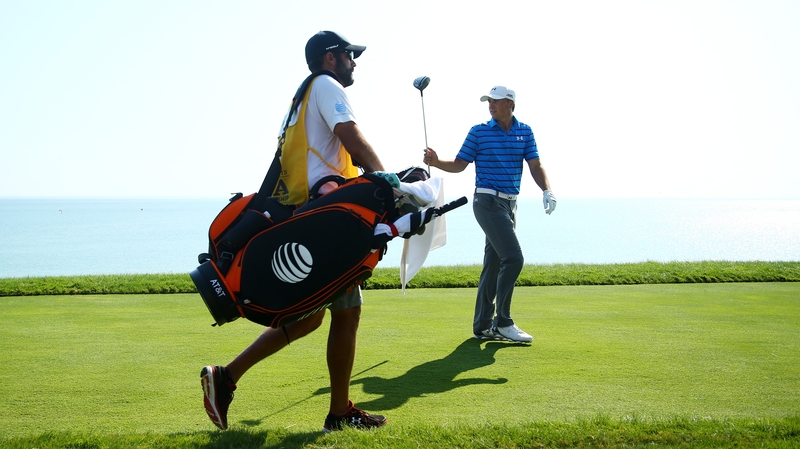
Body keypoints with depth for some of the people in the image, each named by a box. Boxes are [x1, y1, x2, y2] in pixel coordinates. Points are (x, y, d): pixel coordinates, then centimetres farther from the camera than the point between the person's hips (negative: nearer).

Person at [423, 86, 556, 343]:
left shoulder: (525, 132, 10)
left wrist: (547, 190, -12)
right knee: (513, 257, -16)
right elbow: (459, 164, 0)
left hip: (510, 204, 5)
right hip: (488, 202, -5)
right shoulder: (479, 132, -1)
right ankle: (503, 322, -7)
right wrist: (436, 162, -17)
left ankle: (483, 325, 13)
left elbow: (535, 166, 5)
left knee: (494, 264, 7)